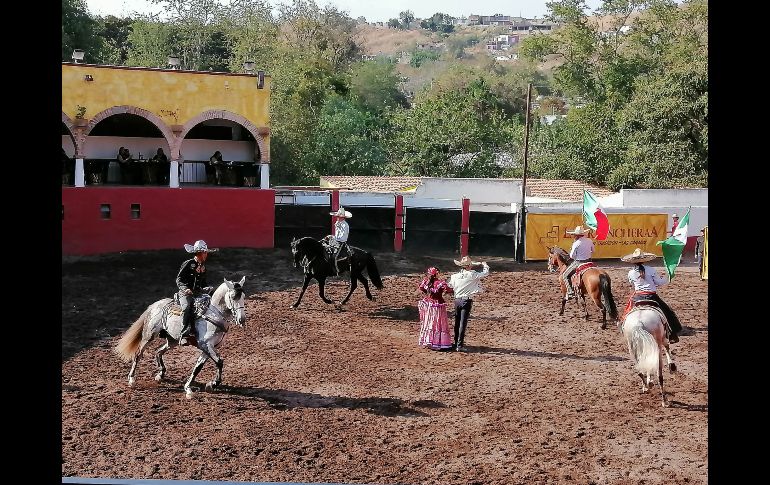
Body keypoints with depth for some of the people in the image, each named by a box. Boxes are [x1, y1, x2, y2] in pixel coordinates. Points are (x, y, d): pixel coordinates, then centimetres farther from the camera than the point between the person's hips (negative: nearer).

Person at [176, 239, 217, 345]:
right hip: (185, 293, -7)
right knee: (186, 307, -33)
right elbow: (178, 279, -7)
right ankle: (183, 335, -37)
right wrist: (185, 288, -24)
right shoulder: (188, 264, -5)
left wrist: (205, 289, 8)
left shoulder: (203, 266, 15)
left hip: (198, 293, 7)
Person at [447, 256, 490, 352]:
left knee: (457, 322, 17)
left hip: (457, 300, 5)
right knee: (463, 323, -4)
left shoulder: (454, 276, 1)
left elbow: (449, 286, 11)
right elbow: (485, 272, -7)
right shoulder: (472, 275, -12)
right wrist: (484, 265, 13)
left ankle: (456, 342, 29)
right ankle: (459, 345, -5)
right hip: (466, 301, -5)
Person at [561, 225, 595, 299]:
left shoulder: (576, 244, -19)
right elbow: (592, 251, 14)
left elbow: (572, 256, -13)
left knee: (565, 275, 2)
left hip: (578, 263, -7)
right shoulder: (589, 241, 0)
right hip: (588, 261, 7)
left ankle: (570, 292, -8)